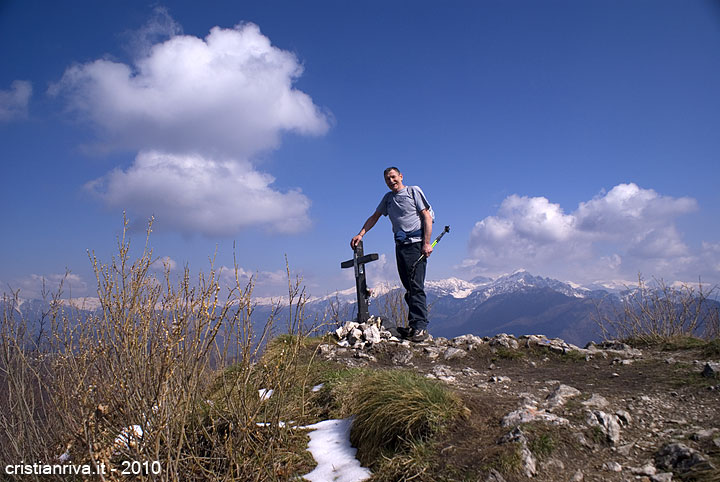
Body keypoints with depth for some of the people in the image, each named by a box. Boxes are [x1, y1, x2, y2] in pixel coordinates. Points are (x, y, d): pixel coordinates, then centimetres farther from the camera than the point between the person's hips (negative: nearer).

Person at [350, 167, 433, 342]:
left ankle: (420, 327, -15)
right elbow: (374, 217, 25)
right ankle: (413, 326, 5)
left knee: (416, 286, -13)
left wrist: (426, 243, -13)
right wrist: (360, 234, 11)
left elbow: (427, 217, -3)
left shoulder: (413, 191, 3)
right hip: (400, 245, 6)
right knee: (409, 288, 3)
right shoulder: (388, 198, 20)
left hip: (416, 244, -6)